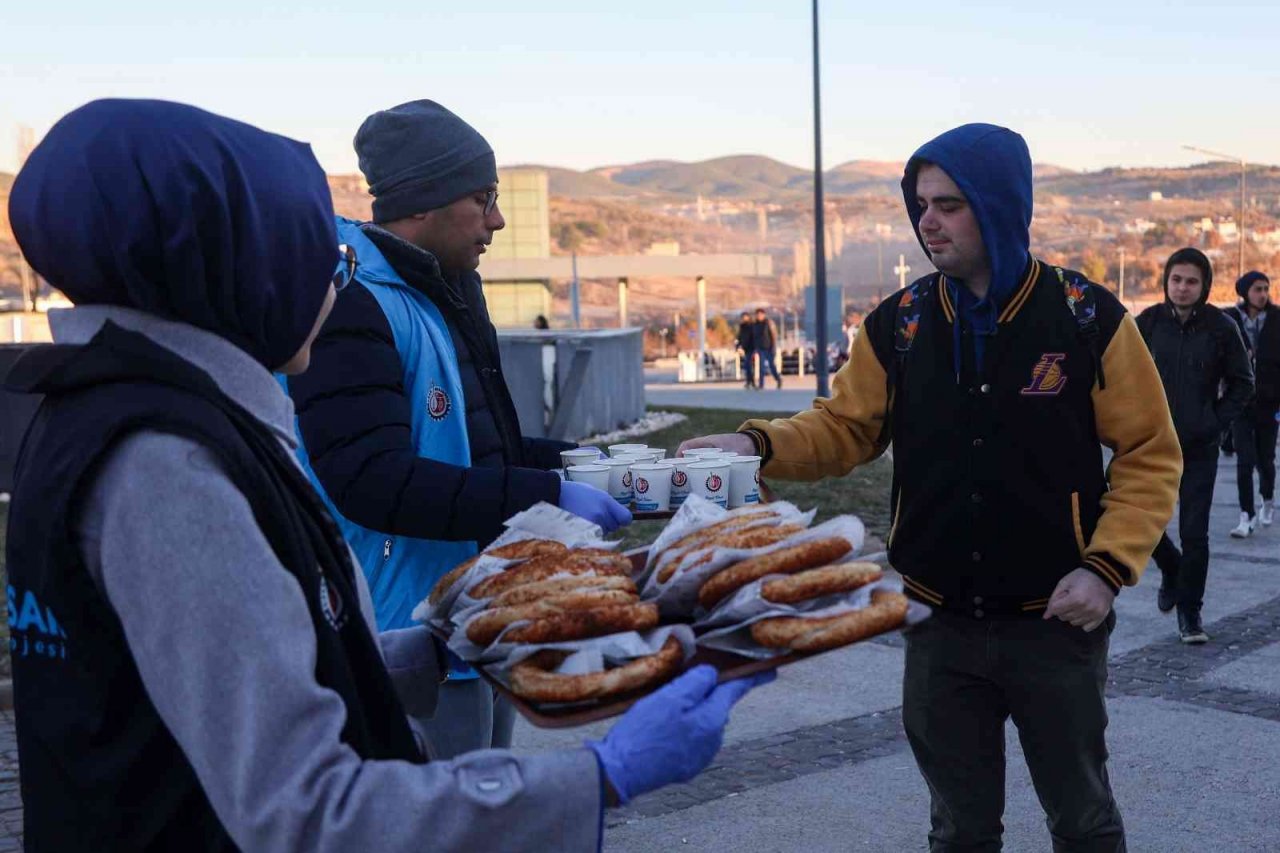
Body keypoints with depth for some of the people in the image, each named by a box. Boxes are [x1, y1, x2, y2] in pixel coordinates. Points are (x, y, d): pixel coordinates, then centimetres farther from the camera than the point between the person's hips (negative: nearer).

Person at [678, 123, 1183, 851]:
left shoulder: (1090, 318, -10)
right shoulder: (898, 323, -2)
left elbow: (1150, 456, -6)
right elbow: (844, 428, 3)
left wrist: (1108, 566, -16)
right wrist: (759, 442, -16)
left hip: (1057, 622, -2)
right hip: (941, 624, 3)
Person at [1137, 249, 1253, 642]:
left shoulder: (1221, 328, -4)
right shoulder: (1148, 322, -1)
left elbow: (1242, 384, 5)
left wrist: (1216, 422, -5)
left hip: (1200, 447, -2)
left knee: (1194, 533, -1)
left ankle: (1190, 611, 13)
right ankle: (1171, 570, 36)